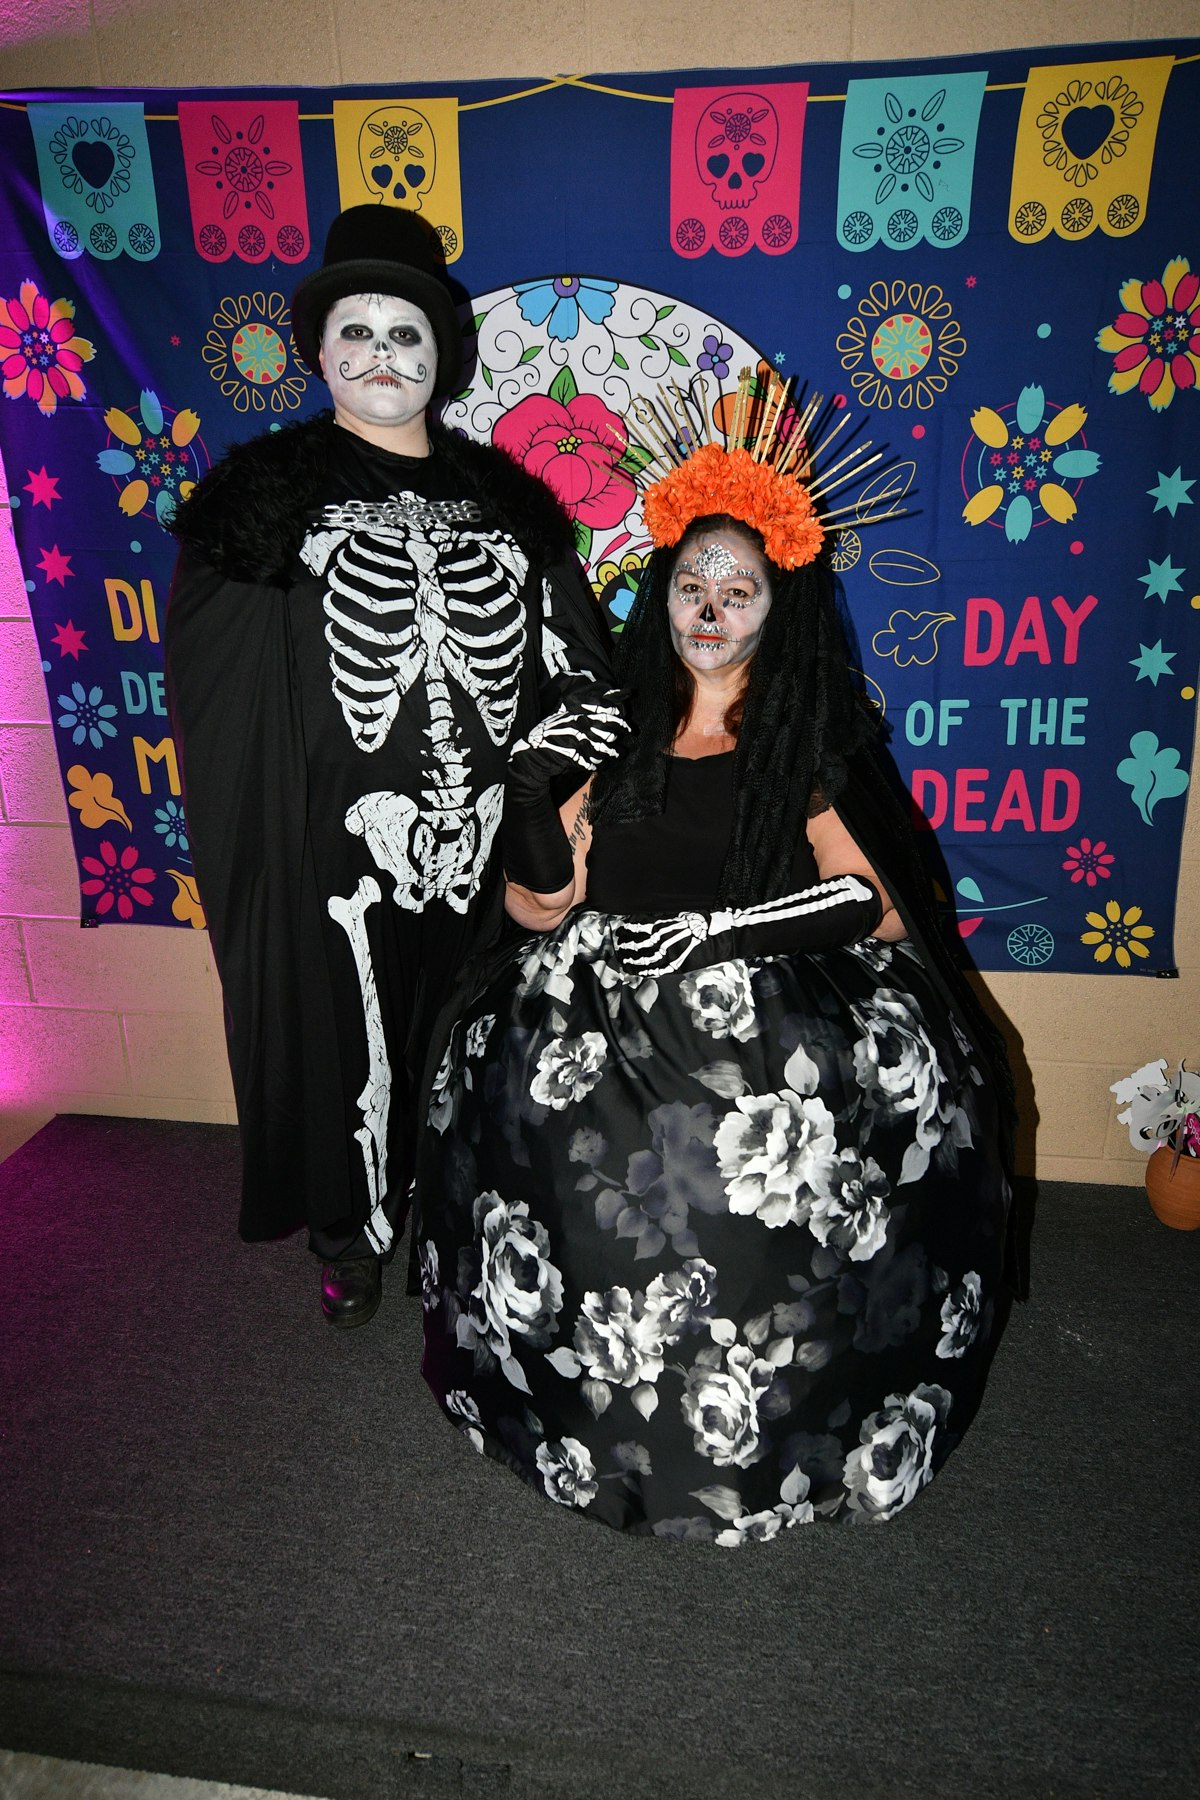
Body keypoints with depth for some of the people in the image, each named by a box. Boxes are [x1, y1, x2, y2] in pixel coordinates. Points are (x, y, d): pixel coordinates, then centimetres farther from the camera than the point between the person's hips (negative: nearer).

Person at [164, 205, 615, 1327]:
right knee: (347, 1033, 9)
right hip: (335, 843, -2)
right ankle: (353, 1232, 33)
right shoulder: (264, 497, 1)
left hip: (481, 836, 3)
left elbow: (569, 662, 8)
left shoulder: (502, 497, 11)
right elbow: (229, 697, -4)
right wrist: (271, 840, -11)